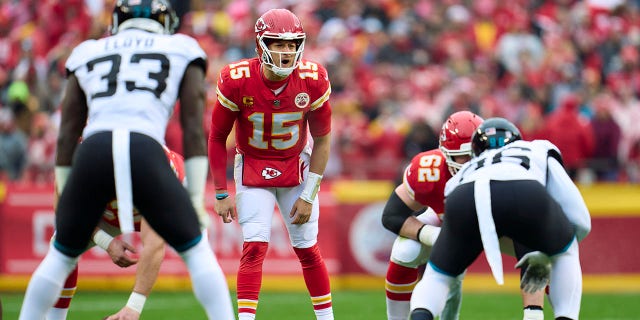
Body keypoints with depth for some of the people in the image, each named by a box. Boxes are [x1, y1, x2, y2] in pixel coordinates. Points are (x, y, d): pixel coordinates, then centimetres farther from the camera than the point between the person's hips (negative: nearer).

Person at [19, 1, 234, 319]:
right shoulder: (182, 53, 23)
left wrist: (65, 201, 29)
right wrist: (196, 200, 14)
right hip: (145, 153, -2)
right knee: (197, 253, 13)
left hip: (93, 152, 2)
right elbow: (193, 130, 14)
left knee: (60, 257, 20)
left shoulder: (88, 55, 28)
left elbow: (66, 136, 25)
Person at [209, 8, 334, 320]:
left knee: (308, 249, 5)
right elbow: (217, 137, -9)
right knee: (255, 246, -14)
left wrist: (308, 196, -8)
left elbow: (322, 140, -6)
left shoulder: (313, 81, -19)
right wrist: (221, 195, -8)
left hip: (296, 166, 2)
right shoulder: (236, 81, -23)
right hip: (252, 168, -2)